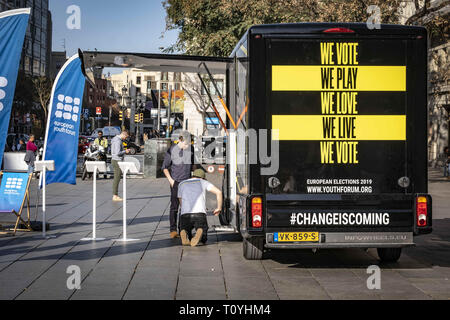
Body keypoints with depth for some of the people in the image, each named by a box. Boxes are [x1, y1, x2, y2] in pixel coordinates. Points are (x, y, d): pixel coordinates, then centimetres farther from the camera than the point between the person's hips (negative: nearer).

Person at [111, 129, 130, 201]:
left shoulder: (118, 139, 15)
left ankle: (115, 195, 17)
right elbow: (117, 153, -25)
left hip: (115, 160, 11)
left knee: (117, 178, 13)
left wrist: (125, 151, 15)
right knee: (117, 178, -6)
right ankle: (115, 196, -4)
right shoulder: (118, 141, -18)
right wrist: (125, 151, -11)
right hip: (117, 161, -11)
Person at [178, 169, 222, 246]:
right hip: (200, 214, -2)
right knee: (203, 240, 14)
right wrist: (219, 208, 20)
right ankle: (199, 232, -24)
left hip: (185, 215, 2)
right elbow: (218, 192, 8)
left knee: (186, 240, 20)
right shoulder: (203, 182, 20)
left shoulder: (181, 184, 26)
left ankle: (184, 233, -19)